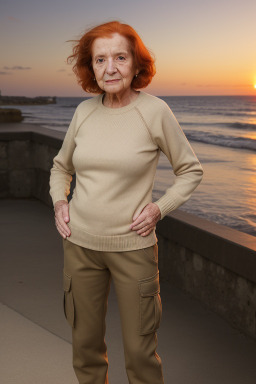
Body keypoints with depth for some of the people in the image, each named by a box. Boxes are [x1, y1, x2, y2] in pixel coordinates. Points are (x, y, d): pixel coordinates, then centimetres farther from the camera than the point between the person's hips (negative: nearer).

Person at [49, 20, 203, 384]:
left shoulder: (155, 111, -10)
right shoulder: (84, 111, 1)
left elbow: (190, 170, 1)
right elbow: (60, 166, 18)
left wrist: (159, 208, -10)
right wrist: (59, 201, 1)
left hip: (133, 245, -3)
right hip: (80, 243, 4)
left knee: (140, 351, 6)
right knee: (86, 344, 16)